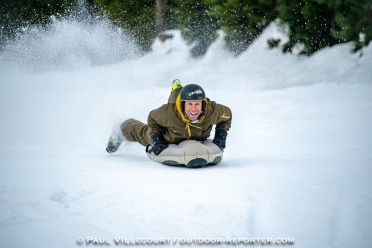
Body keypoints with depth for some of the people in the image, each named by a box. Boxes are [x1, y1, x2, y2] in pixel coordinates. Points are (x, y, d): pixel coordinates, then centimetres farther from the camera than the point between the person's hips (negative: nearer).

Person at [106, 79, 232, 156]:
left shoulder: (212, 110, -42)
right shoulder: (169, 112, -46)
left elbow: (227, 115, -18)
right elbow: (152, 119, -22)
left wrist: (221, 137, -26)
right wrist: (156, 141, -29)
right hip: (168, 139, -4)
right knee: (144, 134, 25)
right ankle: (123, 130, 58)